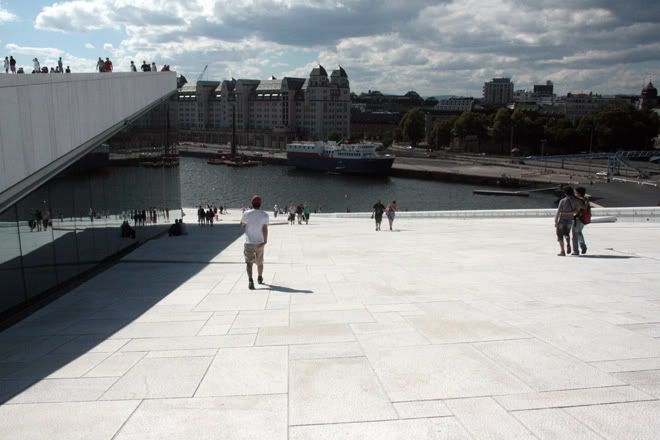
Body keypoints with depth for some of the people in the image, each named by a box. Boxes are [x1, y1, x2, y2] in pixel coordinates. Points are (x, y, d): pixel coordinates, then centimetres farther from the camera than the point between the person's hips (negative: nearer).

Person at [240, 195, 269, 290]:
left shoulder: (246, 214, -6)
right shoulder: (264, 215, -5)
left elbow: (242, 225, 8)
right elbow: (265, 228, -16)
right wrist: (265, 241, -20)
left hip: (249, 242, -2)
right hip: (260, 242, 2)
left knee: (249, 262, -6)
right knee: (260, 262, 20)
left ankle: (250, 280, -27)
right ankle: (260, 278, 39)